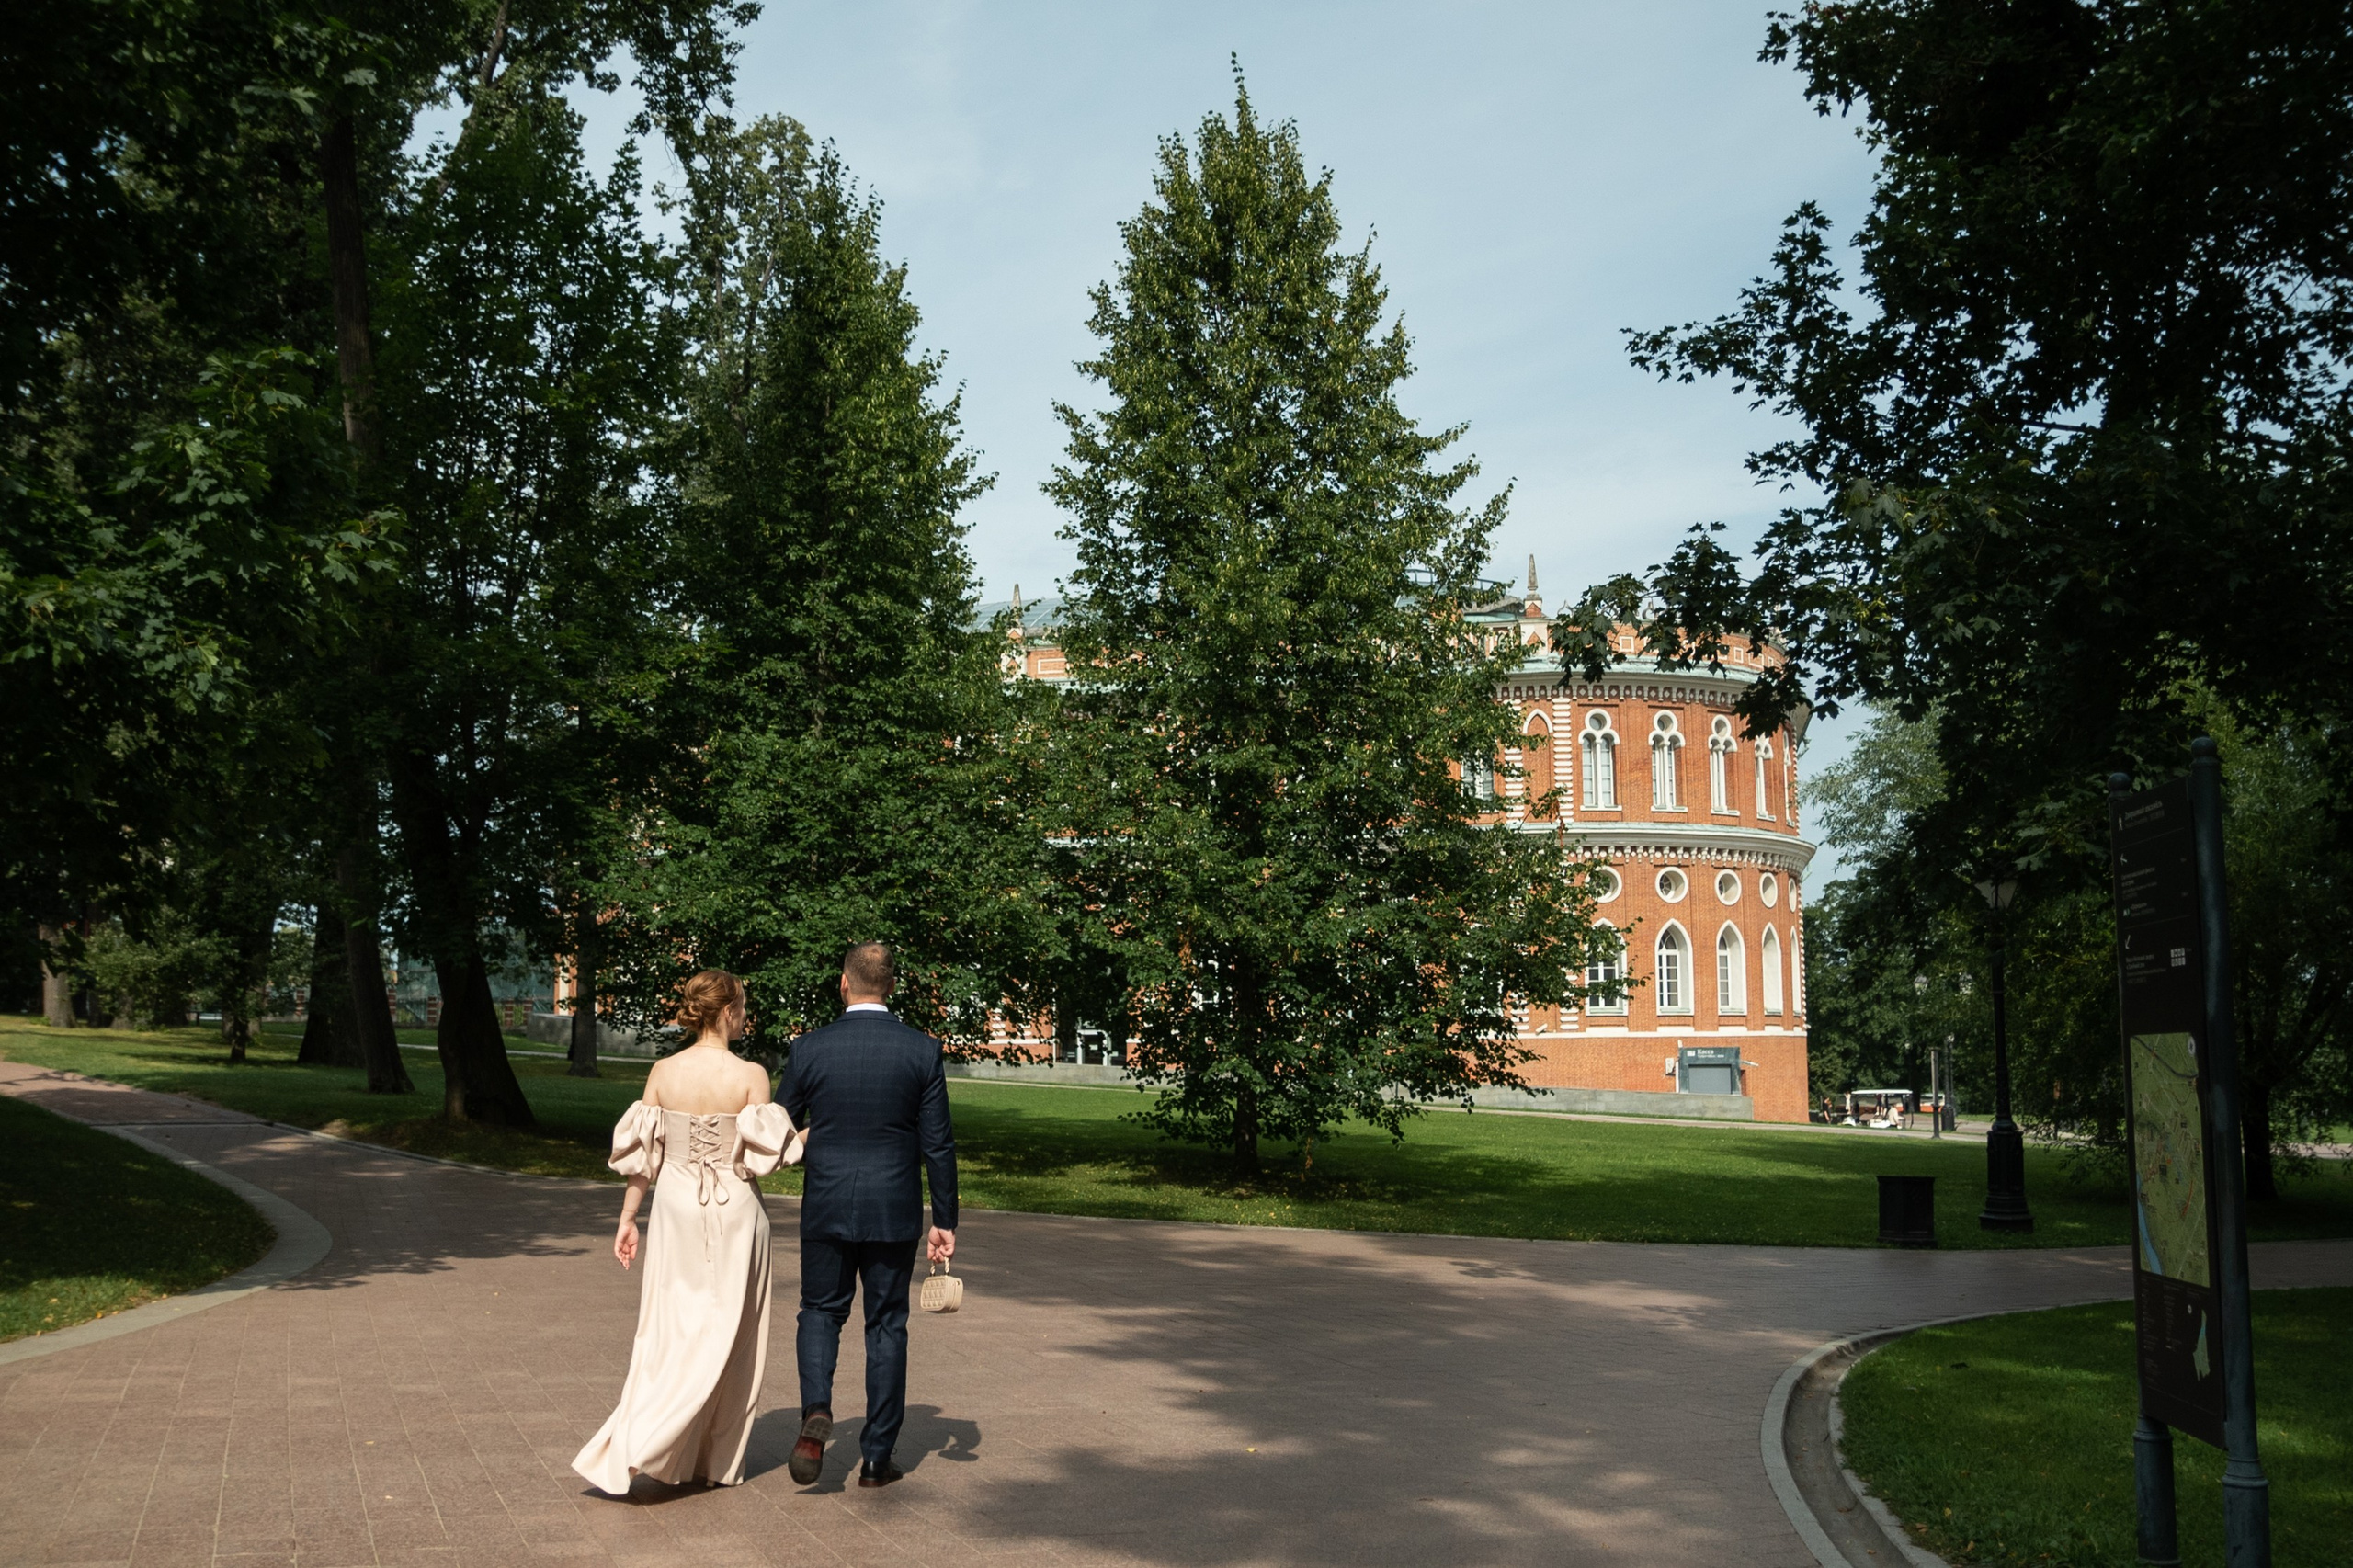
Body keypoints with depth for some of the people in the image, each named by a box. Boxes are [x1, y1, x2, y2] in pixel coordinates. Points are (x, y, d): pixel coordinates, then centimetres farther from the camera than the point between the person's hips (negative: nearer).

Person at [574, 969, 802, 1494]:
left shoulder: (663, 1072, -1)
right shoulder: (751, 1076, -12)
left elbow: (642, 1154, 2)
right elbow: (762, 1155, -12)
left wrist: (627, 1219, 10)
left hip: (676, 1209, 3)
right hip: (733, 1214, -3)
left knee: (669, 1332, 12)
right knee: (725, 1337, 9)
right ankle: (716, 1461, 14)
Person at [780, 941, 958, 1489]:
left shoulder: (809, 1049, -5)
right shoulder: (922, 1050, -5)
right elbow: (937, 1144, -4)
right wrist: (945, 1220, 4)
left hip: (826, 1207, 0)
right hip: (894, 1211, 0)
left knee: (821, 1312, 16)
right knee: (887, 1326, 11)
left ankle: (816, 1410, -9)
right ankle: (877, 1457, 14)